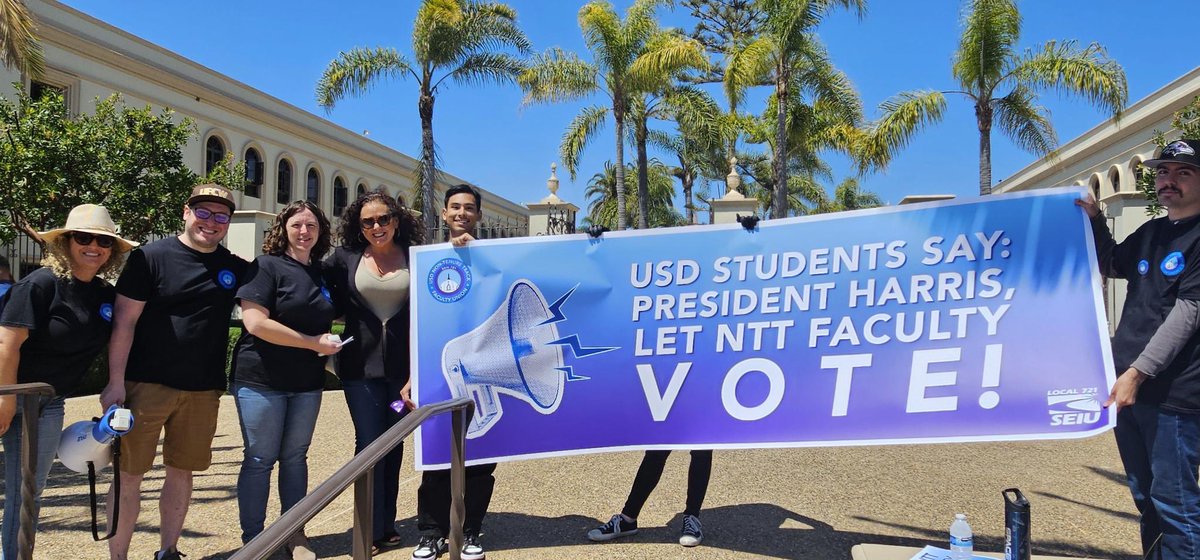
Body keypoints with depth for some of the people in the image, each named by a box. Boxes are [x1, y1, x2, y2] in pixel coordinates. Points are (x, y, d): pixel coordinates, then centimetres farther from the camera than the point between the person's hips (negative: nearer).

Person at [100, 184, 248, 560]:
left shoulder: (236, 268, 7)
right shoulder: (151, 257, -4)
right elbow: (124, 322, -6)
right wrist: (116, 382, -10)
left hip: (203, 390, 4)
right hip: (147, 384, -3)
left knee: (182, 471, 13)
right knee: (129, 473, 3)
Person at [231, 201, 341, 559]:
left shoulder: (323, 272, 11)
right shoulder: (267, 267, -8)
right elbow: (255, 322, -19)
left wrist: (331, 342, 4)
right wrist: (314, 343, -17)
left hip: (307, 382, 6)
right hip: (262, 380, -5)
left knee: (295, 457, 13)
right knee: (259, 459, 2)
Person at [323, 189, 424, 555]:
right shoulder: (345, 258, 1)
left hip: (404, 365, 1)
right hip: (361, 365, 0)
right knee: (369, 444, 0)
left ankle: (387, 526, 21)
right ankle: (372, 531, 9)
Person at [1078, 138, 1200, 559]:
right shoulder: (1150, 233, 13)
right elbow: (1111, 265, 32)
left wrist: (1138, 372, -22)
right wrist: (1094, 220, 16)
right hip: (1128, 387, 8)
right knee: (1145, 498, 17)